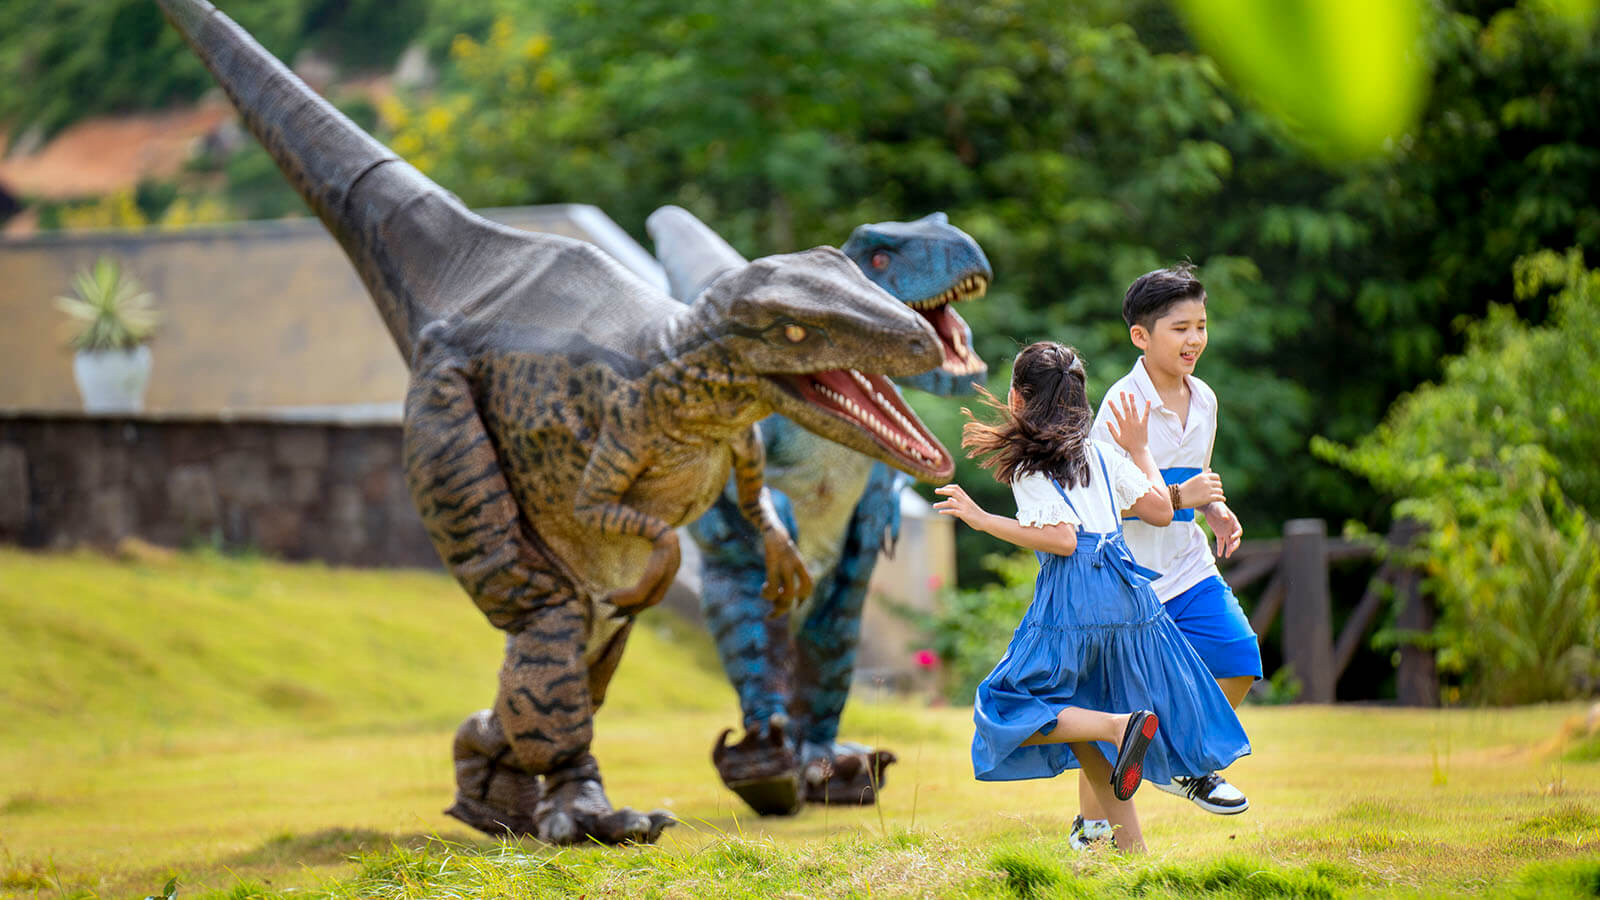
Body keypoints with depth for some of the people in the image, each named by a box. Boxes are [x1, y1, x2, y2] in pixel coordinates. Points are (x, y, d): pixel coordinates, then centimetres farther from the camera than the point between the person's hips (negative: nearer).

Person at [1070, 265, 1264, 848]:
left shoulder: (1203, 400, 8)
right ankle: (1091, 824, 11)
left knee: (1238, 656, -5)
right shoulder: (1122, 402, -15)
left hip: (1186, 566, 6)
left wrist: (1217, 512, 3)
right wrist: (1179, 497, -25)